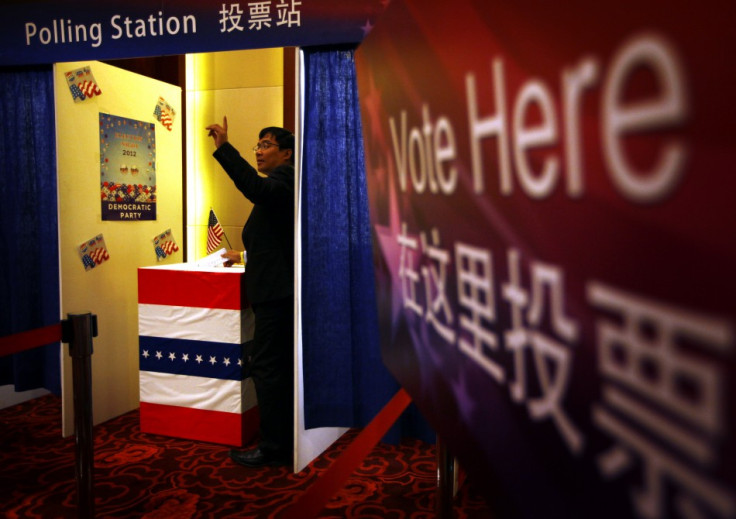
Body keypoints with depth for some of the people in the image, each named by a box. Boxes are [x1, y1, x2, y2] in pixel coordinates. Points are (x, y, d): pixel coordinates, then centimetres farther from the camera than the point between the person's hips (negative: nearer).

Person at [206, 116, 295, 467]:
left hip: (277, 291, -11)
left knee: (266, 366, -7)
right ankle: (286, 441, 24)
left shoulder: (284, 179, -9)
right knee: (280, 366, 14)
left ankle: (273, 448, 1)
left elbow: (255, 187, -34)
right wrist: (245, 255, 30)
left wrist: (223, 148, -33)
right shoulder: (281, 183, 22)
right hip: (278, 289, 11)